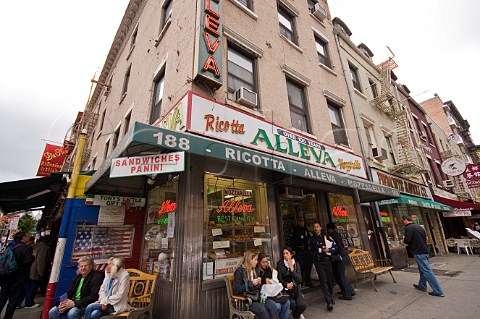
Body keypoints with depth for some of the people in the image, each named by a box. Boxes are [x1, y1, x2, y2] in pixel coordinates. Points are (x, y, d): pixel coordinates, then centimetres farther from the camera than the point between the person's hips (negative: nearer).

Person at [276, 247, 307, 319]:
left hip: (295, 288, 3)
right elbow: (280, 279, -5)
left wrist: (292, 269, -19)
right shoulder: (280, 263, -8)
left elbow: (299, 280, -8)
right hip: (285, 289, -2)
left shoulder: (296, 264, 1)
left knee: (302, 305, -19)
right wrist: (286, 284, -24)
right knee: (292, 303, -26)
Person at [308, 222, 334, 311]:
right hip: (318, 262, -1)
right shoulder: (311, 239, 6)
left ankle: (330, 296, 32)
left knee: (330, 279, 7)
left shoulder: (326, 236, 6)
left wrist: (329, 249, -13)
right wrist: (319, 251, -11)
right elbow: (310, 251, 1)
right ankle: (329, 302, -2)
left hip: (327, 261, 1)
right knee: (323, 280, -7)